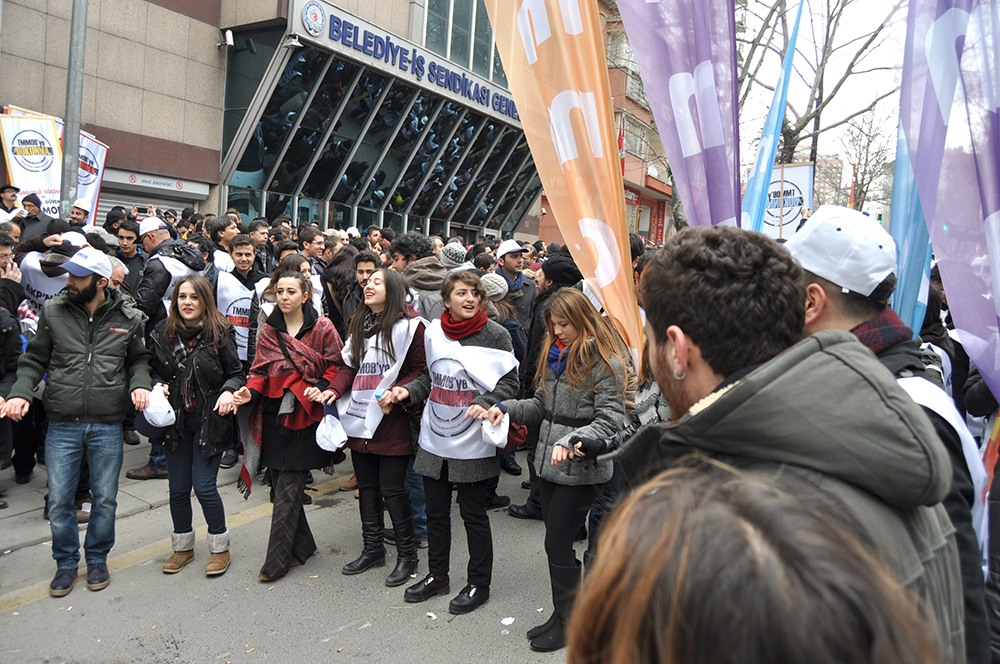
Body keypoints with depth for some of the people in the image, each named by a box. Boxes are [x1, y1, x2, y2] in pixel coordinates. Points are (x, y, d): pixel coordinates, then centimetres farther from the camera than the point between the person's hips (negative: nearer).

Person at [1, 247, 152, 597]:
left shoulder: (128, 318, -2)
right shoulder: (53, 312, 0)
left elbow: (138, 358, 12)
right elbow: (34, 359, 7)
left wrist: (140, 384, -7)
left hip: (107, 427, -1)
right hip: (62, 425, 1)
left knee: (105, 499, 10)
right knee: (59, 501, 7)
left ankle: (97, 558, 32)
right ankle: (66, 562, 29)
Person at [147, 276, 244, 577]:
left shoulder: (220, 332, -7)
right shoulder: (163, 332, 3)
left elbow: (236, 373, -2)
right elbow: (155, 371, 14)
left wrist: (229, 391, -22)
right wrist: (158, 386, -7)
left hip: (209, 421, -4)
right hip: (176, 421, 4)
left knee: (204, 486, -4)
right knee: (178, 487, 11)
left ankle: (220, 547, 17)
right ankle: (183, 546, 31)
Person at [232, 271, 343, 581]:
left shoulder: (322, 328, -3)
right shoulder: (268, 331, 9)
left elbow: (336, 366, 1)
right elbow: (260, 371, 10)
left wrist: (321, 388, -15)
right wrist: (250, 392, -9)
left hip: (305, 417, -4)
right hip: (273, 417, 5)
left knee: (288, 491, -4)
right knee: (281, 487, 10)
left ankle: (277, 561, 6)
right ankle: (302, 546, 27)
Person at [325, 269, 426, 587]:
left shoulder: (409, 326, -8)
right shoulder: (358, 323, 14)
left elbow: (420, 370, -9)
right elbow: (351, 365, 16)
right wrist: (335, 389, -1)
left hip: (391, 421, -7)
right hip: (359, 418, 7)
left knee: (392, 488, -1)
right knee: (367, 486, 16)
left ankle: (407, 555, 16)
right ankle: (373, 549, 32)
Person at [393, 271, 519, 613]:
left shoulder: (494, 335, -9)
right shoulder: (433, 332, 4)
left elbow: (510, 381, -9)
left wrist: (486, 403, -25)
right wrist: (408, 391, 1)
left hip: (473, 444, -5)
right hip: (434, 440, 5)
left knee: (473, 513, 6)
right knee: (435, 511, 17)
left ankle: (479, 584, 24)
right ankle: (437, 575, 36)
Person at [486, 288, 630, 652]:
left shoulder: (605, 363, -13)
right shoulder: (554, 355, 12)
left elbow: (610, 419, -18)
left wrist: (573, 440, -31)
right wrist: (508, 408, 1)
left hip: (581, 471, -7)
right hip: (549, 465, 7)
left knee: (557, 543, 0)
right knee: (557, 542, 15)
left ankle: (568, 622, 19)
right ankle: (562, 615, 31)